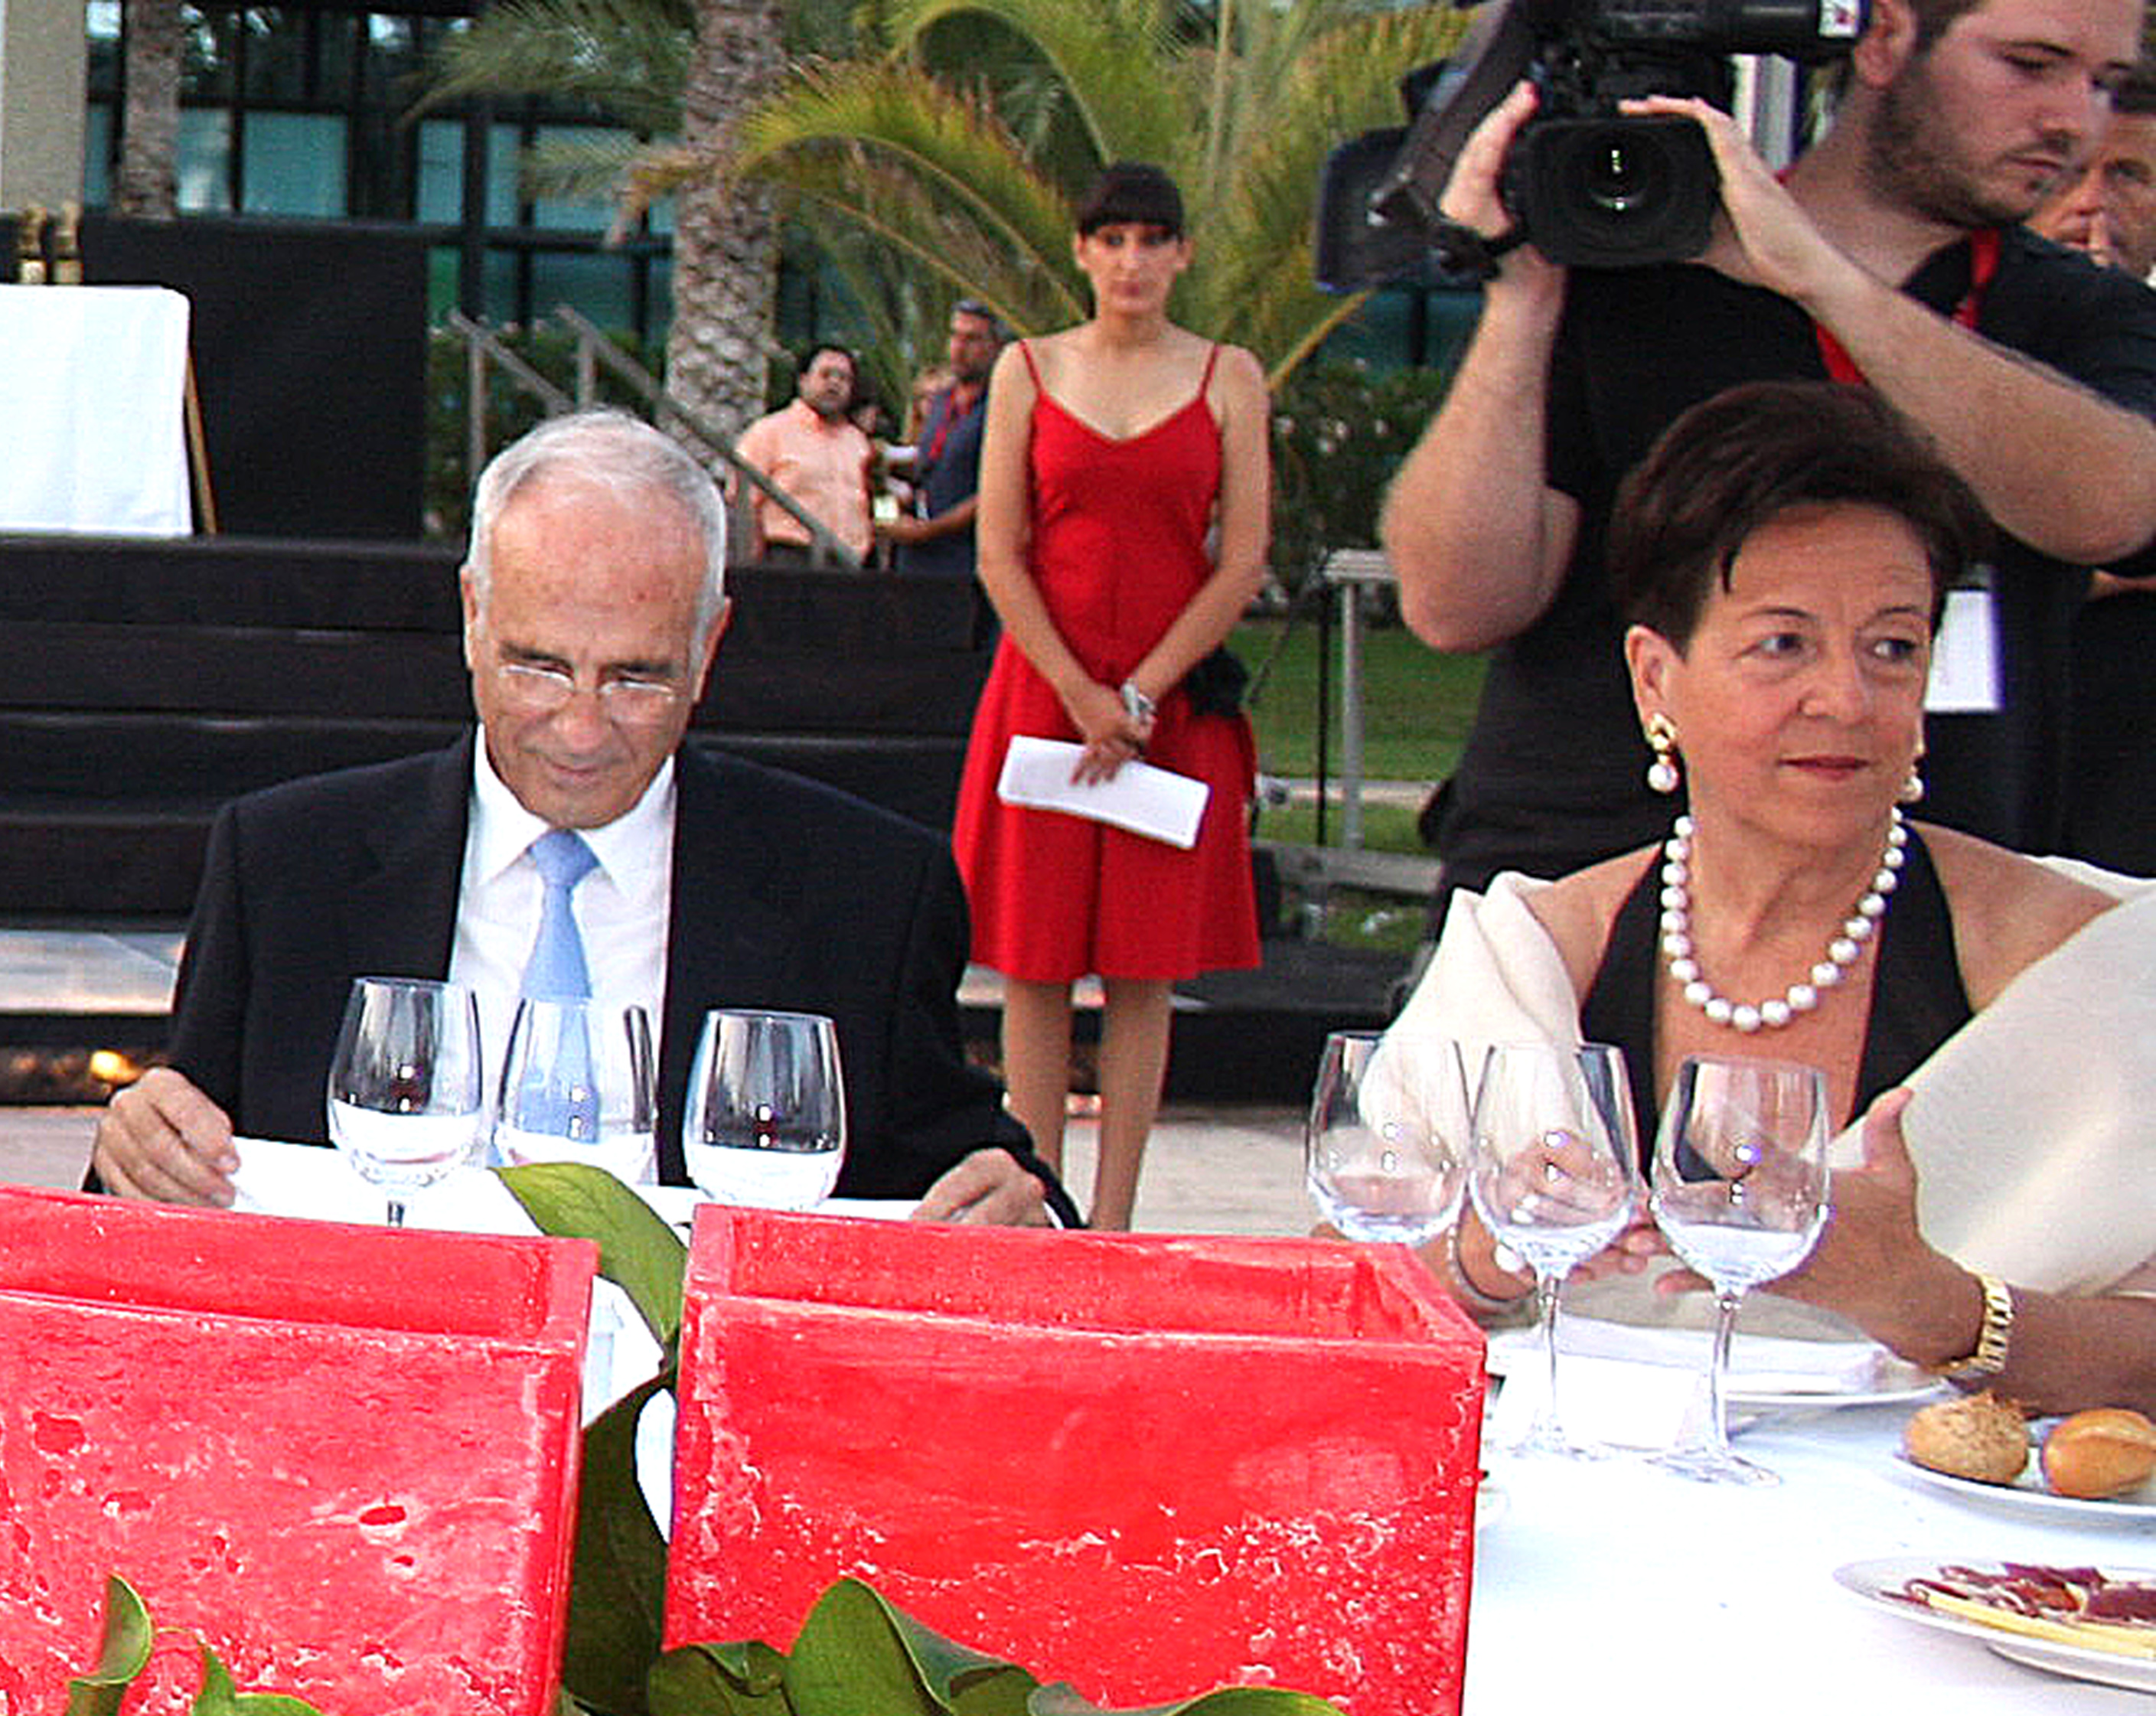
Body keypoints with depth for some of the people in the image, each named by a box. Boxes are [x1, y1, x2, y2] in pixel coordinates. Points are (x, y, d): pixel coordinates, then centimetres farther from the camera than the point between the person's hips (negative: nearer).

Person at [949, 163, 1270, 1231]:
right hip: (1043, 686, 0)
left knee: (1145, 967, 0)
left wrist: (1141, 696, -8)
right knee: (1033, 956, -1)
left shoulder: (1230, 378, 5)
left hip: (1177, 696, 0)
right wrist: (1079, 694, -9)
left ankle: (1112, 1218, 6)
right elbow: (998, 554, 2)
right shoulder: (1029, 370, 6)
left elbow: (1243, 562, 0)